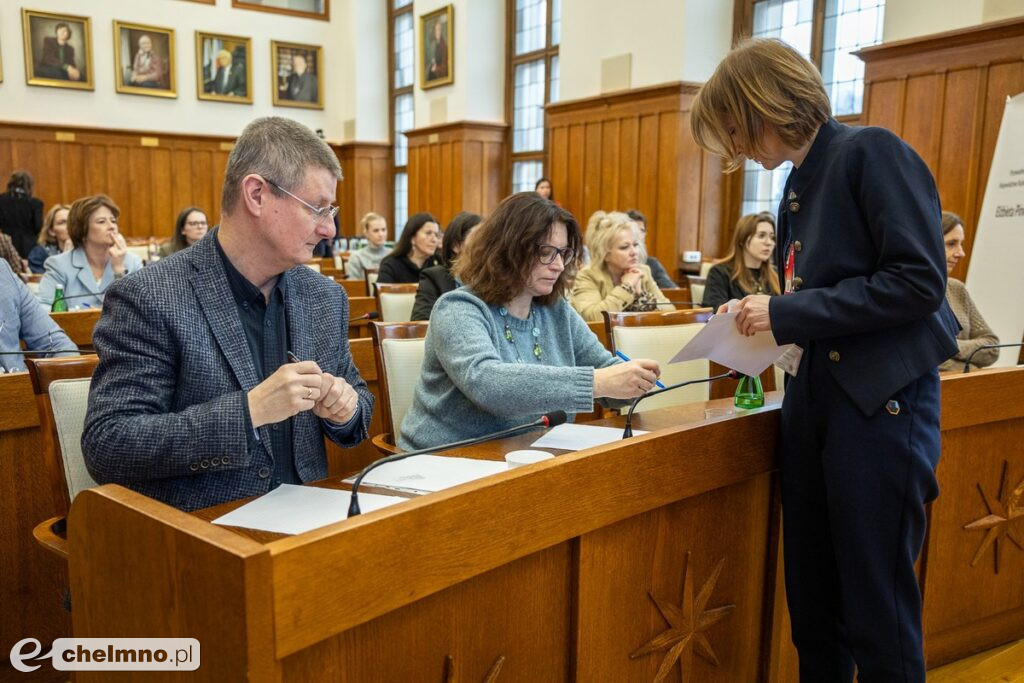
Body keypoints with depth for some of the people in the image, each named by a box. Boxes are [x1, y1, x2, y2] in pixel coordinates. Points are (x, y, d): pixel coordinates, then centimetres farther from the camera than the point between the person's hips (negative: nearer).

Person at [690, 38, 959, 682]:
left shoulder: (871, 152, -10)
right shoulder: (798, 186, 13)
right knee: (812, 601, 15)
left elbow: (920, 280, -18)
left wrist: (787, 313, -17)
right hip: (813, 398, 8)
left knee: (877, 608, 2)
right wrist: (763, 315, 4)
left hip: (880, 400, -8)